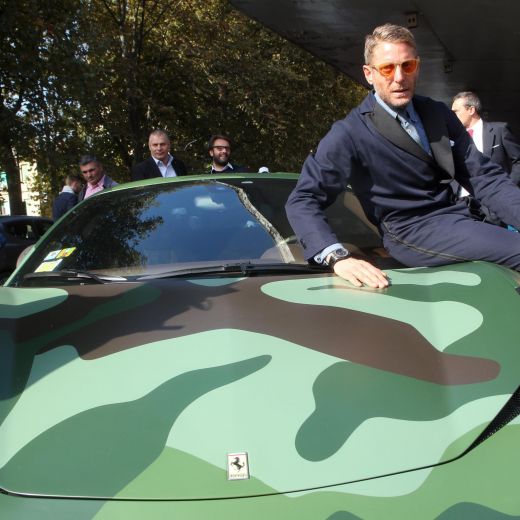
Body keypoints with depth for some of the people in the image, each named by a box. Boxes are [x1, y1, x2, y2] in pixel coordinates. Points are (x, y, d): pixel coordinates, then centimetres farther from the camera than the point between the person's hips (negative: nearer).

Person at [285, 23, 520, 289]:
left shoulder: (438, 114, 10)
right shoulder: (350, 133, -7)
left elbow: (483, 176, 7)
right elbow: (302, 201, -13)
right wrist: (337, 257, -30)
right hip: (412, 232, -6)